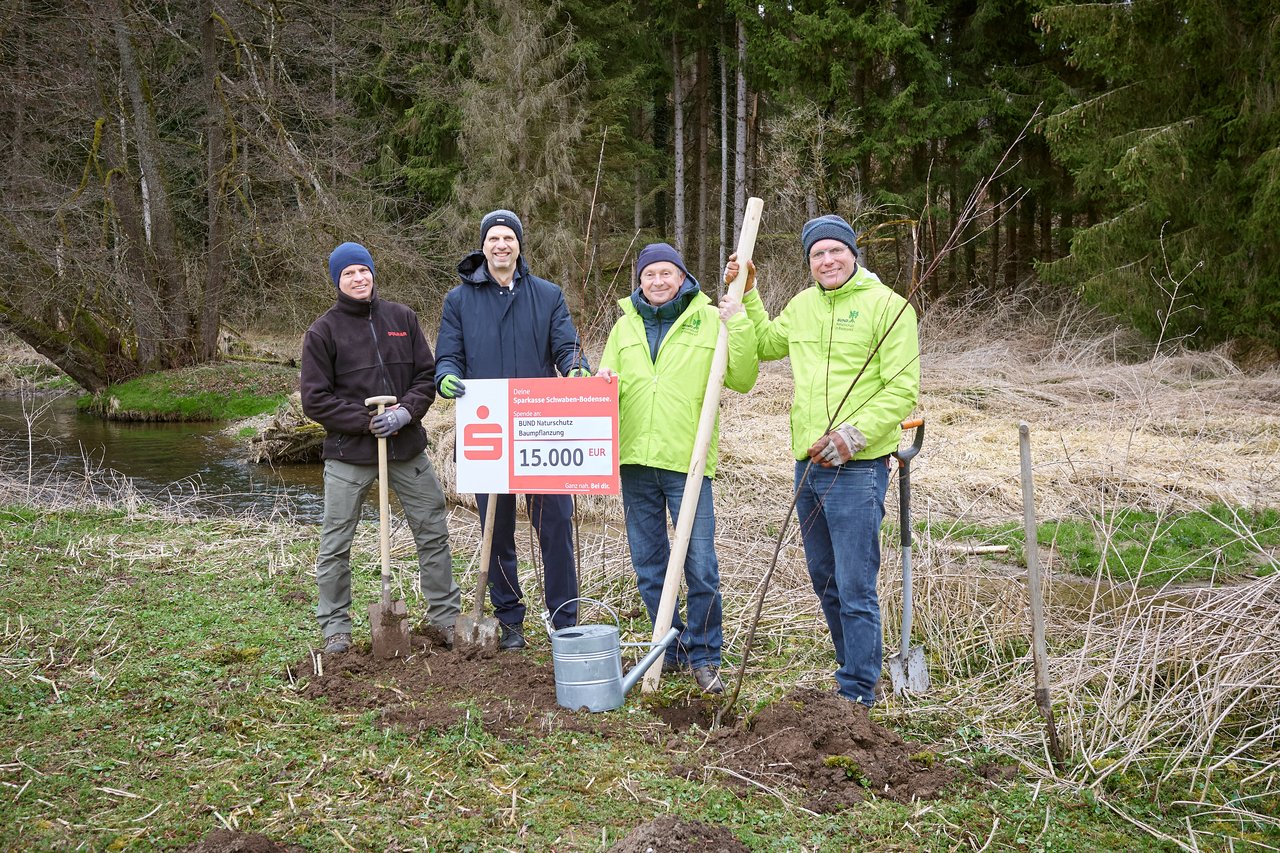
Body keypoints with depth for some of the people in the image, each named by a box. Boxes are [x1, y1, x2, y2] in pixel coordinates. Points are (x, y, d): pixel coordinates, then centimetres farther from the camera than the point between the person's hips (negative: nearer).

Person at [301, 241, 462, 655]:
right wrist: (367, 421, -14)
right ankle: (335, 627, 19)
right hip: (349, 453, -3)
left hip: (407, 447, 3)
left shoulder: (402, 318, 6)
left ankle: (446, 615, 24)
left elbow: (427, 374, 7)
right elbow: (315, 400, -5)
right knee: (335, 544, 3)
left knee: (434, 532, 9)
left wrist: (405, 411, -12)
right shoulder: (323, 331, -3)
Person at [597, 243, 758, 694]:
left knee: (700, 567, -3)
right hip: (635, 459, 4)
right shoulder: (625, 326, 12)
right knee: (649, 567, 12)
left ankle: (704, 655, 13)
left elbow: (742, 380, -4)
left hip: (687, 460, -4)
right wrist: (604, 384, -4)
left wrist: (739, 327, -15)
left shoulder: (710, 320, 1)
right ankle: (670, 649, 28)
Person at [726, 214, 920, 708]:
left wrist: (854, 434, -22)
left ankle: (857, 694, 8)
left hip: (857, 468, -7)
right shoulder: (802, 306, 14)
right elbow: (763, 344, 32)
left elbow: (902, 390, -12)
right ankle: (856, 668, 34)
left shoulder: (886, 305, -7)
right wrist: (745, 295, 20)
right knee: (824, 581, 17)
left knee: (854, 588, -4)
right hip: (809, 464, 8)